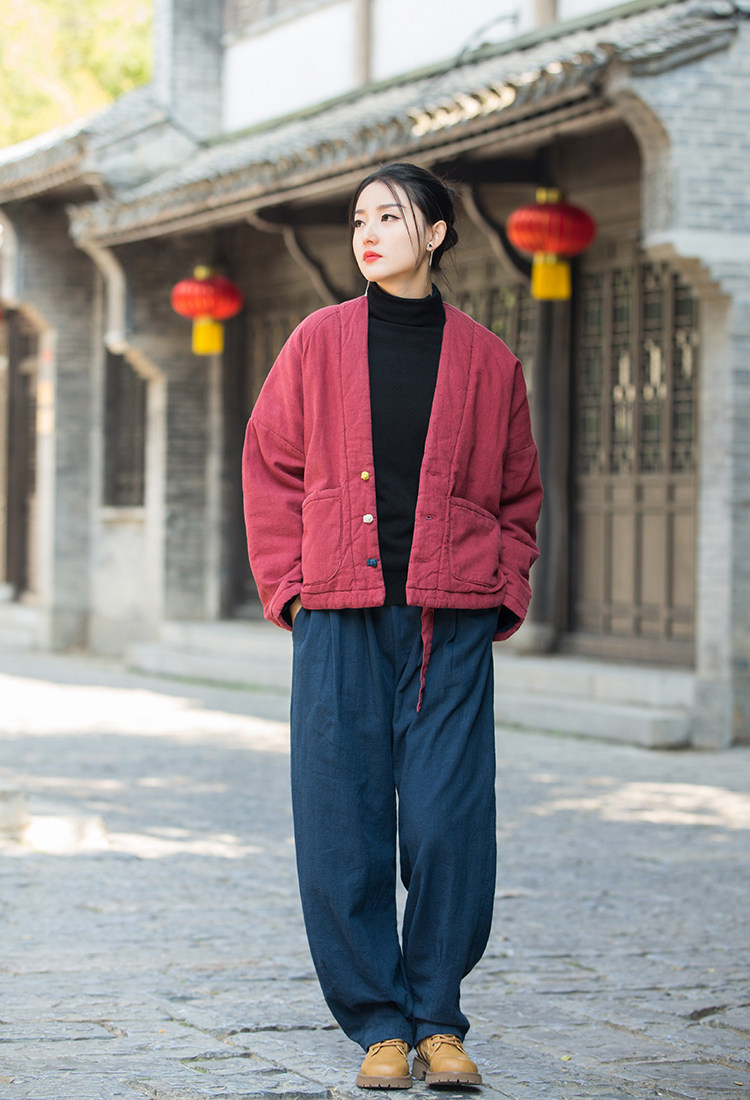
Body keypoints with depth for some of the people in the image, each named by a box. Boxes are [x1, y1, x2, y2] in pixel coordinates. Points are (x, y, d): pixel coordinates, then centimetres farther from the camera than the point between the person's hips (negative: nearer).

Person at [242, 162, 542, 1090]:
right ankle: (378, 1023, 11)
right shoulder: (320, 343, 7)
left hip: (451, 625, 0)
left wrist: (504, 596, 4)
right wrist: (289, 585, 2)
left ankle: (438, 1019, 10)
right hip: (342, 619, 1)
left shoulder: (485, 361, 7)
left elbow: (517, 495, 16)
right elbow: (270, 468, 11)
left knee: (449, 821, -5)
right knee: (345, 824, -1)